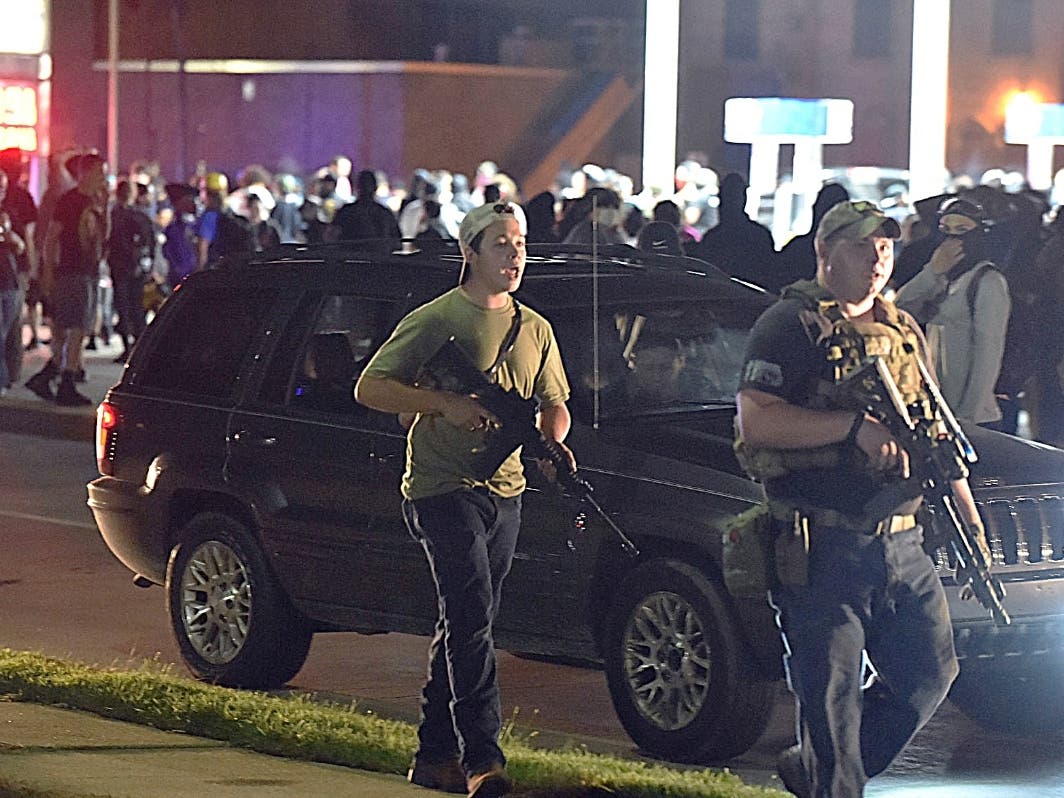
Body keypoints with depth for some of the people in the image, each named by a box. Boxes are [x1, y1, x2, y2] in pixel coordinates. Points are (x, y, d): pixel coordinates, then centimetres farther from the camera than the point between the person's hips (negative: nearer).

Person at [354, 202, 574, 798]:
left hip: (504, 493, 6)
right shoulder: (436, 320, -3)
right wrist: (445, 404, -17)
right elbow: (370, 388, -5)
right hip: (444, 487, -6)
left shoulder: (534, 329, 15)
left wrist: (552, 444, 0)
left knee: (465, 626, 10)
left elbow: (554, 405, 24)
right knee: (472, 619, -16)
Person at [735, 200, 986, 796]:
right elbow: (756, 421, -17)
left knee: (931, 672, 9)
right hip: (823, 547, -7)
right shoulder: (792, 325, -4)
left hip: (901, 542, 7)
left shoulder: (904, 331, 18)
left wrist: (970, 520, 16)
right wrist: (855, 426, -22)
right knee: (831, 693, -5)